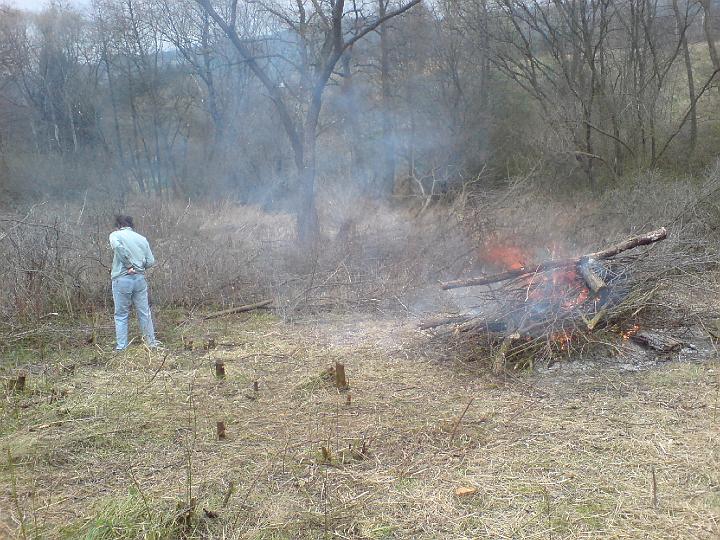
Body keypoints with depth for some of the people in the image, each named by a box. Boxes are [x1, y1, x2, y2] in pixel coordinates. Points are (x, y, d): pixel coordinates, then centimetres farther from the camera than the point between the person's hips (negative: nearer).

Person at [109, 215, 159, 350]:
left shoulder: (115, 235, 0)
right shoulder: (142, 238, 11)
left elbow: (118, 247, -24)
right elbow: (151, 261, 5)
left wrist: (129, 265, -14)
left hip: (122, 279, -3)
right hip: (140, 279, 3)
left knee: (121, 315, 7)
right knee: (144, 313, 13)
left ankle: (121, 347, 9)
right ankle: (151, 342, 20)